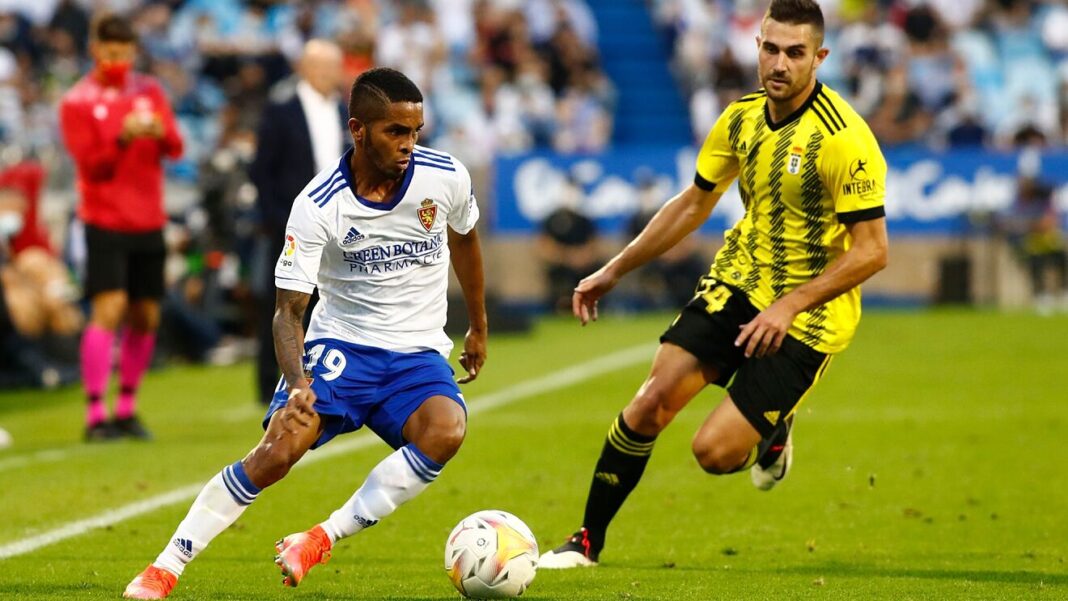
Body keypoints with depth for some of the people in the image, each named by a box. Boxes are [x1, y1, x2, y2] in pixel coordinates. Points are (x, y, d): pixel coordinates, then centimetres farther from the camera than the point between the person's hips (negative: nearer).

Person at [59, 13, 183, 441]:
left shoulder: (148, 92, 10)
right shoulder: (77, 103, -3)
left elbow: (176, 149, 1)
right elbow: (91, 165, -10)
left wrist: (161, 133, -21)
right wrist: (122, 138, -26)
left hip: (148, 223, 5)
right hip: (105, 222, -5)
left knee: (146, 317, 7)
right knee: (108, 309, -16)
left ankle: (127, 409, 19)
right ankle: (95, 414, -16)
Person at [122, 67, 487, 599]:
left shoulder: (446, 178, -9)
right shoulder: (318, 205, -17)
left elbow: (464, 239, 15)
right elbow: (288, 308, -17)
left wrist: (478, 327, 25)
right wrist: (297, 383, -36)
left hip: (417, 352, 2)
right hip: (340, 343, -2)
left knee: (446, 432, -31)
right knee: (276, 454, -22)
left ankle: (324, 538, -20)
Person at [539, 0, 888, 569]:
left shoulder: (843, 138, -20)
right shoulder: (742, 117, 1)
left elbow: (871, 250, -19)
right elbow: (695, 202, 16)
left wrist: (789, 305, -25)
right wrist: (614, 270, 17)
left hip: (807, 314, -6)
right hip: (736, 282, 6)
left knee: (713, 451, -12)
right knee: (649, 406, -8)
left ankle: (773, 433, 24)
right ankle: (587, 541, 8)